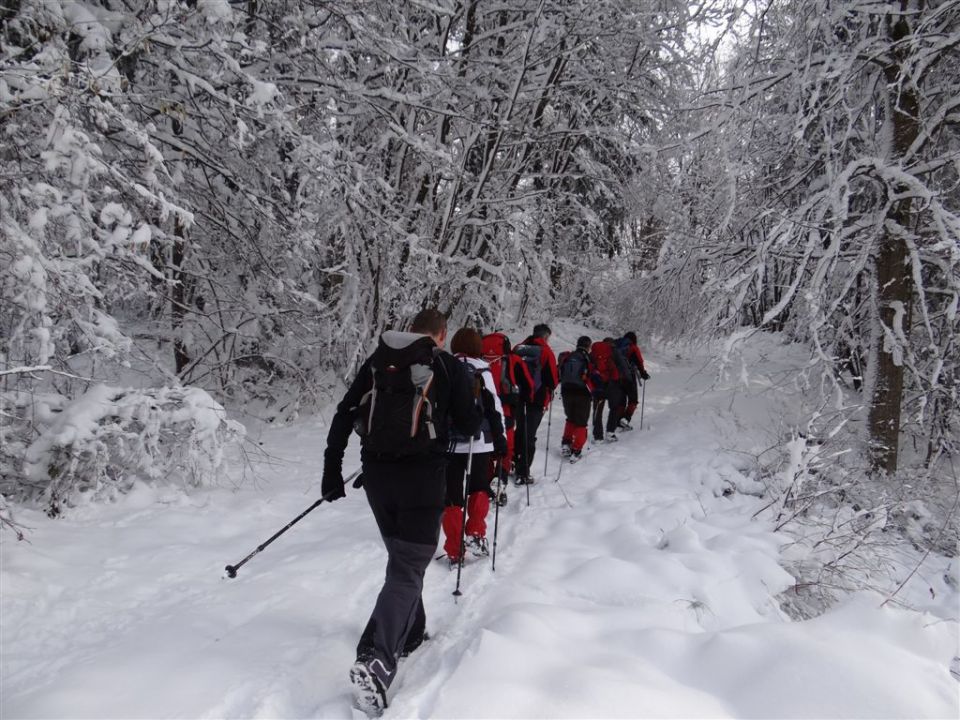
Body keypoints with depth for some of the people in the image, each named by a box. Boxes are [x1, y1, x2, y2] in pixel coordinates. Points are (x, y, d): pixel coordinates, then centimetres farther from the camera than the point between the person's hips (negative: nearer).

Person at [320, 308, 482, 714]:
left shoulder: (377, 360, 11)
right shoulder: (448, 365, 1)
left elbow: (343, 415, 6)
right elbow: (470, 425, 2)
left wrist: (332, 470, 9)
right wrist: (471, 415, 26)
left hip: (376, 472, 4)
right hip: (422, 472, -4)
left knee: (402, 555, 24)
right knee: (408, 567, -4)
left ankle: (410, 635, 36)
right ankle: (375, 660, -20)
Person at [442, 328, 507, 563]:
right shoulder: (481, 371, -3)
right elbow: (494, 408, -5)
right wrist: (500, 439, 2)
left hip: (447, 443, 2)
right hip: (478, 442, -1)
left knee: (451, 496, 6)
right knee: (479, 488, 20)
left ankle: (455, 551, 7)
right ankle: (475, 534, 6)